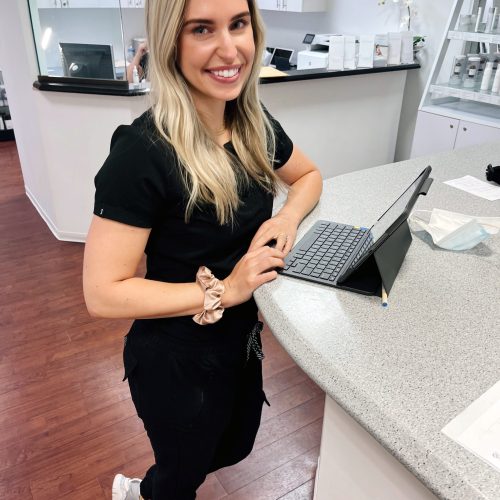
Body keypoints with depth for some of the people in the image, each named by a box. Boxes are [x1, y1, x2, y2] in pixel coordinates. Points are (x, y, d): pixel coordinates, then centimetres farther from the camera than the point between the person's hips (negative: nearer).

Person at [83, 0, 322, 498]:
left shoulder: (255, 124, -6)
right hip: (176, 362, -6)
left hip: (242, 340, 7)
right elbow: (103, 293, -26)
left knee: (236, 448, 30)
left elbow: (308, 175, 10)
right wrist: (222, 290, -27)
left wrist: (287, 217, -10)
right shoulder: (143, 152, -28)